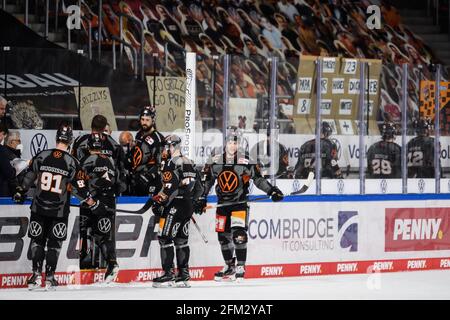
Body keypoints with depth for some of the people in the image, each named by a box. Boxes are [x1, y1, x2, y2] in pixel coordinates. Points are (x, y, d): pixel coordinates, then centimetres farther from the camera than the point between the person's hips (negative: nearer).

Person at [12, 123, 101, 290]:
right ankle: (50, 277, 9)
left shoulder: (41, 156, -3)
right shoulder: (72, 163, -8)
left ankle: (36, 275, 5)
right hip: (59, 211, -1)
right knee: (54, 243, 11)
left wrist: (20, 193, 22)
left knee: (37, 240, 11)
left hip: (39, 208, 1)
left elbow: (28, 178, 6)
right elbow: (80, 189, -7)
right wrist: (94, 204, 4)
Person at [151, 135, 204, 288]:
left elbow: (170, 186, -20)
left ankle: (168, 274, -10)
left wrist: (158, 200, -12)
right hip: (188, 206, 9)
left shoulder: (171, 163, -11)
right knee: (181, 240, 11)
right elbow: (198, 187, 20)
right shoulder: (189, 163, 16)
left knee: (165, 238, -6)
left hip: (174, 205, -9)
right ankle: (184, 275, 10)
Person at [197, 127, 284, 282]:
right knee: (223, 236, 9)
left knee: (239, 234, -17)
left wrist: (272, 190, -14)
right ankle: (229, 266, 25)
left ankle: (240, 267, -9)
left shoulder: (245, 161, -7)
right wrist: (201, 198, 7)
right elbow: (206, 180, 9)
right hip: (222, 203, 4)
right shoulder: (215, 160, 1)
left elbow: (258, 179, -4)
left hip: (240, 203, -4)